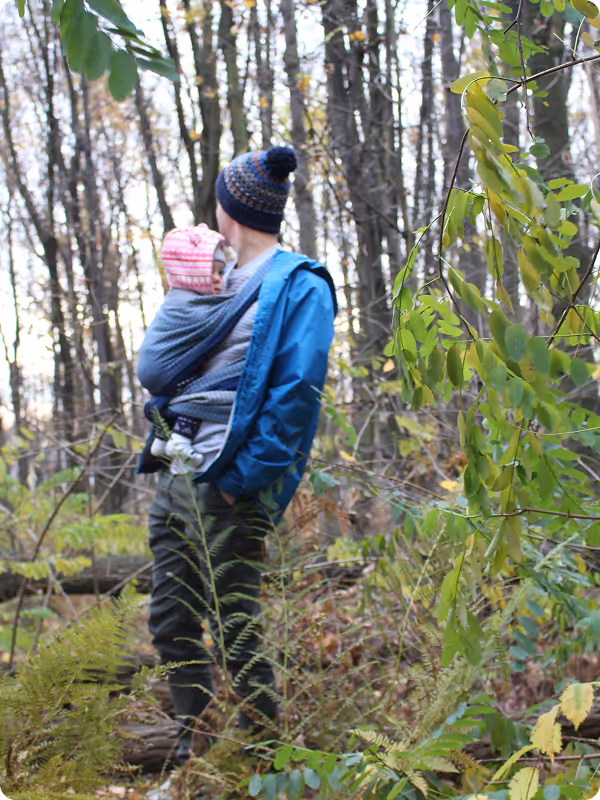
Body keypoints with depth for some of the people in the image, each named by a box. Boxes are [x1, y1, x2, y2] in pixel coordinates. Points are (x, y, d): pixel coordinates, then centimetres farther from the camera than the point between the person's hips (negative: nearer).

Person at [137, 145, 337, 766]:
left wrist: (242, 475, -19)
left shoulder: (300, 286, -7)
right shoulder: (225, 282, 18)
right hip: (175, 477, 8)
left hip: (228, 488, -8)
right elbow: (159, 369, 24)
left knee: (233, 634, -2)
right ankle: (195, 748, 27)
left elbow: (298, 392, -16)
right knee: (171, 624, 13)